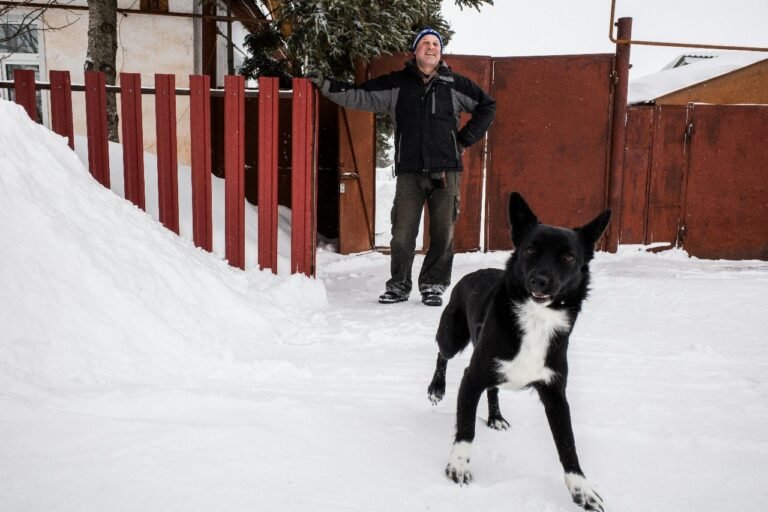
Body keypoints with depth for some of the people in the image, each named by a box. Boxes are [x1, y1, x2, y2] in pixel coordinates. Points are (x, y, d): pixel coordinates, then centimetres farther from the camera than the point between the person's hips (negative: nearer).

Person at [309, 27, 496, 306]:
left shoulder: (454, 84, 8)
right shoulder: (396, 84, 8)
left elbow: (487, 106, 18)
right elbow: (359, 96, 8)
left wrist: (465, 139, 10)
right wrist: (325, 85, -1)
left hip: (445, 171, 0)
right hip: (409, 171, 0)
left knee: (443, 233, 2)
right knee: (402, 233, -1)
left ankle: (433, 285, 16)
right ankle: (399, 286, 13)